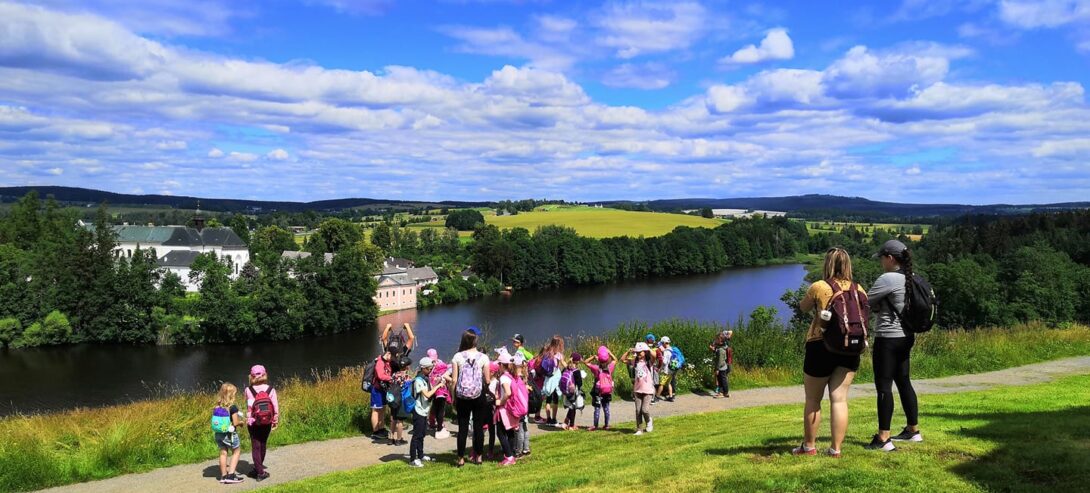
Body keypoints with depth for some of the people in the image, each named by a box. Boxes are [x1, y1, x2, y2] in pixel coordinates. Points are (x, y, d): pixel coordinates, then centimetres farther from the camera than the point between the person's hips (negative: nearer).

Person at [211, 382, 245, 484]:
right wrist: (241, 422, 5)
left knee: (223, 453, 15)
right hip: (230, 434, -5)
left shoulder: (216, 407, 0)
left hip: (218, 433, 5)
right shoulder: (233, 407, -17)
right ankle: (231, 475, 4)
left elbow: (215, 420, 5)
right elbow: (235, 422, -16)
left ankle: (223, 475, 19)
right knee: (236, 452, 11)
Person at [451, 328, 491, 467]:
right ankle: (478, 456, 17)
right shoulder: (483, 357, -5)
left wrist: (453, 397, 5)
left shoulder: (457, 357, -5)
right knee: (478, 427, 11)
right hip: (478, 396, 0)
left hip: (462, 397, 0)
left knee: (462, 427, 7)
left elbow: (454, 379, -4)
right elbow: (487, 380, -4)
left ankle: (461, 458, 11)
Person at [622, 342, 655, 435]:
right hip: (637, 389, 4)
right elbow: (622, 359, 7)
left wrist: (648, 349, -13)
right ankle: (639, 429, 13)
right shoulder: (634, 361, 7)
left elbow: (654, 356, -25)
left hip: (648, 389, -4)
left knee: (645, 409, -11)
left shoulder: (649, 361, -4)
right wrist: (629, 351, -1)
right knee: (638, 411, 4)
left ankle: (649, 422, 20)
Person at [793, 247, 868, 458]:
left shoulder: (819, 287, -10)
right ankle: (835, 448, 5)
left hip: (820, 346, -3)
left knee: (813, 400, 10)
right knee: (839, 399, 6)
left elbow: (803, 307, 6)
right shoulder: (858, 289, 1)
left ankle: (809, 446, 19)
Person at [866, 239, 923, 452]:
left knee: (884, 385, -5)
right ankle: (913, 431, 28)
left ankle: (883, 439, -3)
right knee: (903, 382, 18)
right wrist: (877, 306, 10)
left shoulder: (888, 279, -17)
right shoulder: (912, 279, 9)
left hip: (888, 337, -9)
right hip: (906, 336, 9)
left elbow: (865, 301, -12)